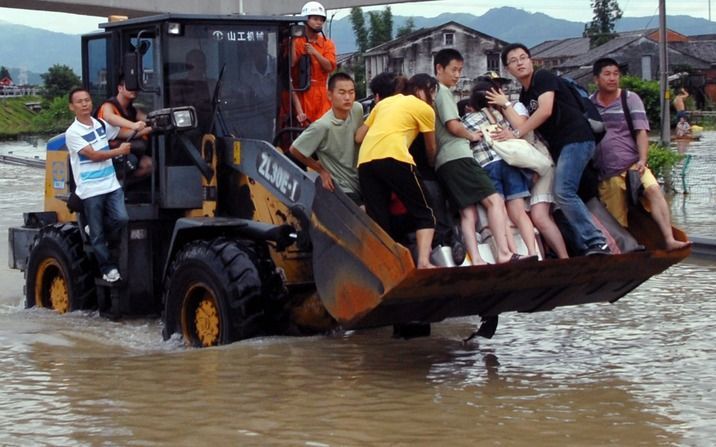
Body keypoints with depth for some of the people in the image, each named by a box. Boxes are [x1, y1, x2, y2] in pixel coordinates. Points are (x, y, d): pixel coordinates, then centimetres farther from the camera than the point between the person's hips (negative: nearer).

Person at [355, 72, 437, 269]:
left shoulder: (382, 104, 28)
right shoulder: (423, 108, 18)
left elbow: (359, 137, 28)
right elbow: (431, 148, 27)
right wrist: (432, 165, 46)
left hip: (365, 161, 4)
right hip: (393, 158, -4)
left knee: (378, 221, 6)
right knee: (423, 214, 6)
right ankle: (424, 262, -14)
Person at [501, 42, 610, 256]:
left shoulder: (544, 78, -5)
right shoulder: (524, 95, 20)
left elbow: (545, 110, -19)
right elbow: (526, 128, 12)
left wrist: (516, 133, -17)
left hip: (576, 139, -10)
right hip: (559, 146, 10)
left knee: (563, 192, -21)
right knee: (564, 195, 4)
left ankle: (597, 242, -22)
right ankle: (586, 246, 4)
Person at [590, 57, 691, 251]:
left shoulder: (630, 99, 7)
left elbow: (641, 131, -2)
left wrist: (642, 160, -16)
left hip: (631, 165, -2)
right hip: (606, 175, 2)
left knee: (653, 190, -28)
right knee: (617, 223, -1)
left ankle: (670, 240, -36)